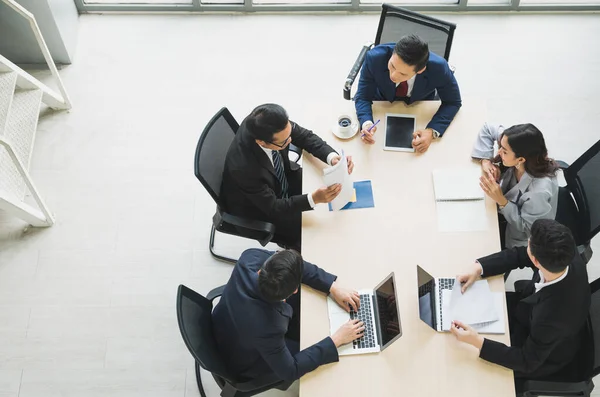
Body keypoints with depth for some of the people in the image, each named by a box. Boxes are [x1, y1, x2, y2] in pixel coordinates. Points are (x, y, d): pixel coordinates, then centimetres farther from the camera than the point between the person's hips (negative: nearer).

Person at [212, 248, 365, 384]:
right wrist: (336, 340, -23)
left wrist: (332, 286, -18)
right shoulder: (268, 328, -44)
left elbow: (291, 265, -13)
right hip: (243, 364, -5)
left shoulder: (249, 258, -33)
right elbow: (289, 371, -25)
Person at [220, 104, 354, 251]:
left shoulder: (262, 125, -29)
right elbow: (272, 207, -31)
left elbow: (304, 136, -13)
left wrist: (331, 156, -29)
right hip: (258, 210, -6)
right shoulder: (243, 167, -44)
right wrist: (314, 199, -41)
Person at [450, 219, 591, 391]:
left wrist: (477, 341, -35)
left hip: (548, 353, -5)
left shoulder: (553, 316, -46)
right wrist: (478, 268, -19)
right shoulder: (565, 256, -30)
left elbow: (527, 362, -28)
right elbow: (519, 255, -9)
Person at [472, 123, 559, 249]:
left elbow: (526, 227, -27)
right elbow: (488, 129, -10)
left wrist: (501, 200, -36)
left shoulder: (540, 190, -42)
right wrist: (485, 161, -22)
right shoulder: (515, 161, -25)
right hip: (506, 216, 5)